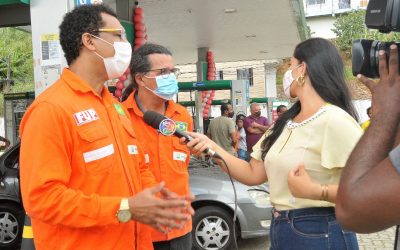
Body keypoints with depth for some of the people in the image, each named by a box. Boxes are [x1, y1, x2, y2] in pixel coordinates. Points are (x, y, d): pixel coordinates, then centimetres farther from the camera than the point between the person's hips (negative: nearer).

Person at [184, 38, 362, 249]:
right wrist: (212, 147, -2)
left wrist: (314, 191, -28)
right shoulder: (285, 123, 10)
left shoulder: (334, 120, -16)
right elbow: (253, 174, 7)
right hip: (279, 231, 8)